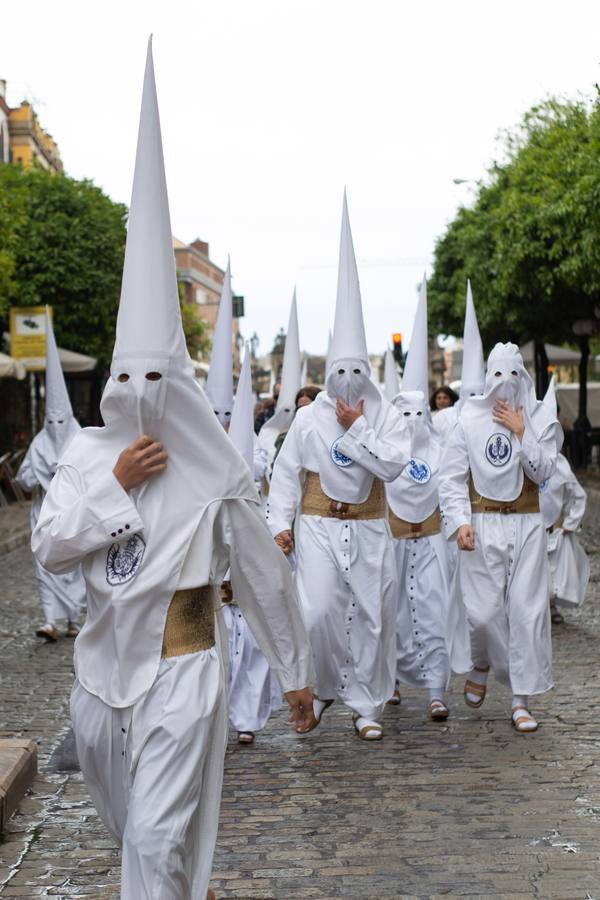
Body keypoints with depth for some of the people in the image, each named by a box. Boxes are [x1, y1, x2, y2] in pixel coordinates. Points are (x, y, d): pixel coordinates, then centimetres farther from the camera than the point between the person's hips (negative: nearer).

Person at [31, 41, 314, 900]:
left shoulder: (215, 475, -12)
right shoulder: (88, 455, 0)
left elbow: (266, 578, -5)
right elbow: (49, 547, -7)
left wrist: (297, 672, 0)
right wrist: (114, 484, -18)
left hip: (180, 672, -5)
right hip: (103, 662, 5)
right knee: (130, 822, 22)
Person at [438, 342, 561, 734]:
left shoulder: (541, 420, 5)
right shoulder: (469, 420, 2)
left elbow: (543, 471, -5)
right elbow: (451, 477, 0)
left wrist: (520, 433, -11)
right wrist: (459, 521, -11)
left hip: (526, 526, 1)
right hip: (482, 525, -1)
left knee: (528, 610, -1)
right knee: (483, 610, -6)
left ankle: (522, 700, 7)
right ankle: (482, 664, 27)